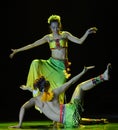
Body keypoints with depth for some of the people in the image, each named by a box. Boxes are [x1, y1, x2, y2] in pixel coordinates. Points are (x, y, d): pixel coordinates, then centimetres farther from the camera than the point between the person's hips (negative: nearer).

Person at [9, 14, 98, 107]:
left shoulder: (65, 35, 5)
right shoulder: (48, 37, 5)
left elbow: (79, 41, -2)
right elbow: (33, 45, 6)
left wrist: (87, 33, -18)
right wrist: (17, 50, 4)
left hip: (62, 66, -1)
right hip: (51, 64, 1)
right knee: (35, 63, -26)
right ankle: (32, 87, -15)